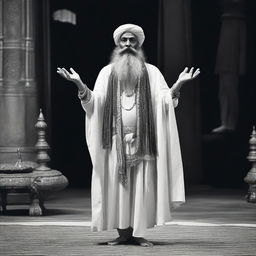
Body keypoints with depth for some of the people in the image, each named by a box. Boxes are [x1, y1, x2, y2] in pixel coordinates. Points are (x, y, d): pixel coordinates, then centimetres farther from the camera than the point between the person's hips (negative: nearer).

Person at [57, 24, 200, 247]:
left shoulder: (151, 72, 10)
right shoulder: (107, 72, 12)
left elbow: (164, 100, 1)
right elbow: (95, 101, 3)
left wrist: (178, 85, -15)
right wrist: (80, 86, -13)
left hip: (143, 140, 0)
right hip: (116, 140, 1)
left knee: (142, 186, -4)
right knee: (116, 186, -3)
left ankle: (139, 232, 2)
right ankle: (122, 233, 4)